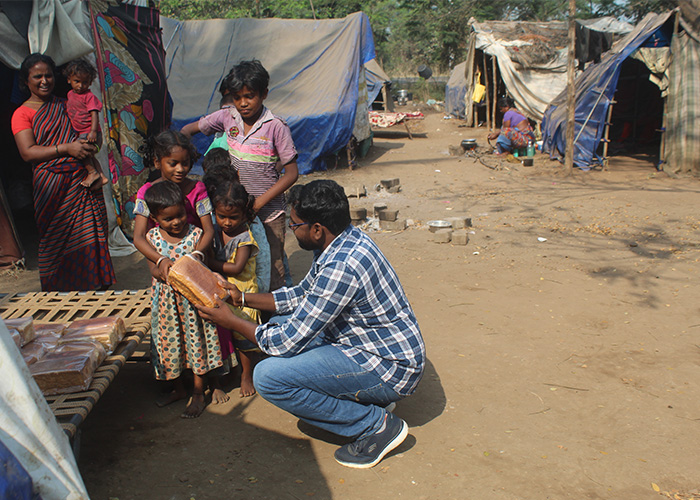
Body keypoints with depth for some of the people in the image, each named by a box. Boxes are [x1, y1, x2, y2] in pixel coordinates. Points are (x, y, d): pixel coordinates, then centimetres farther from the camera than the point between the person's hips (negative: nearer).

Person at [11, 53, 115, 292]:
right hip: (52, 185, -4)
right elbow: (28, 152, -9)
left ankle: (96, 285, 13)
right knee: (58, 239, 0)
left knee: (89, 235, 1)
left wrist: (89, 144, 3)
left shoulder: (64, 104, 17)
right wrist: (66, 148, -18)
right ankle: (59, 290, 14)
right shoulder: (22, 114, 2)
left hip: (82, 180, 4)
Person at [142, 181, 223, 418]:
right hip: (166, 301, 3)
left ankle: (198, 394, 21)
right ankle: (179, 389, 37)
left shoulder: (196, 235, -9)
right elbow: (153, 268, -6)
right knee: (170, 344, 15)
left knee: (197, 342, 5)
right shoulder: (152, 237, -2)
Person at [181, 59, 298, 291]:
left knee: (272, 268, 6)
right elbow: (187, 130, 13)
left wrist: (260, 200, -17)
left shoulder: (276, 127, -13)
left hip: (269, 210, -4)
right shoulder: (227, 117, -1)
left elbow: (291, 173, -11)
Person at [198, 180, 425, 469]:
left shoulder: (341, 267, -29)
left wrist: (231, 322, -9)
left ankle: (376, 425, -6)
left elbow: (289, 342, -22)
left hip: (393, 369, -10)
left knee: (268, 377, -20)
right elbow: (302, 294, 17)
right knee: (278, 326, 16)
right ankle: (368, 396, 13)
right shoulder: (344, 240, 1)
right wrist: (243, 298, 10)